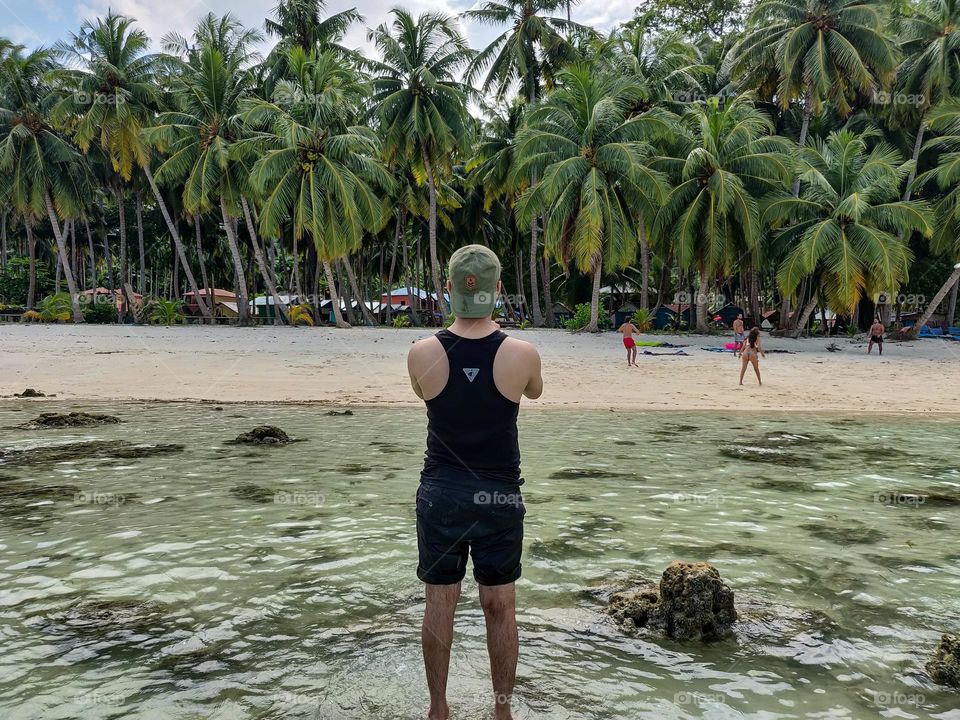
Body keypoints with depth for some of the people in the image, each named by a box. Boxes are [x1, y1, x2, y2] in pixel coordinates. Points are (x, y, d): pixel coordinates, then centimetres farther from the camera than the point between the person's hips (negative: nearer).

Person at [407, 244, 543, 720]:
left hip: (440, 493, 1)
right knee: (500, 608, 13)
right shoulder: (522, 355, -13)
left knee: (439, 606, 13)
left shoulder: (422, 355, -12)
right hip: (499, 496, 0)